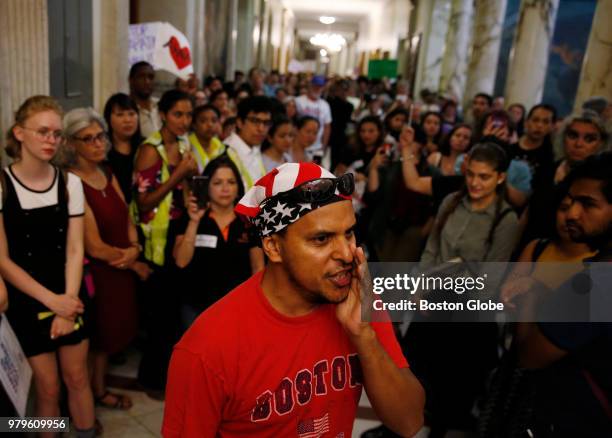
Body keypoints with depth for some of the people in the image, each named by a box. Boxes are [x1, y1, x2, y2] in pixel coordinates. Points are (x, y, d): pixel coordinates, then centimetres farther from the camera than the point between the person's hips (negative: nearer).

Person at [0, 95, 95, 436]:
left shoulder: (70, 183, -2)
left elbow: (75, 250, -3)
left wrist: (67, 304, -12)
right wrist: (52, 301, -15)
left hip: (69, 298, 3)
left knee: (77, 378, 11)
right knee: (47, 387, 7)